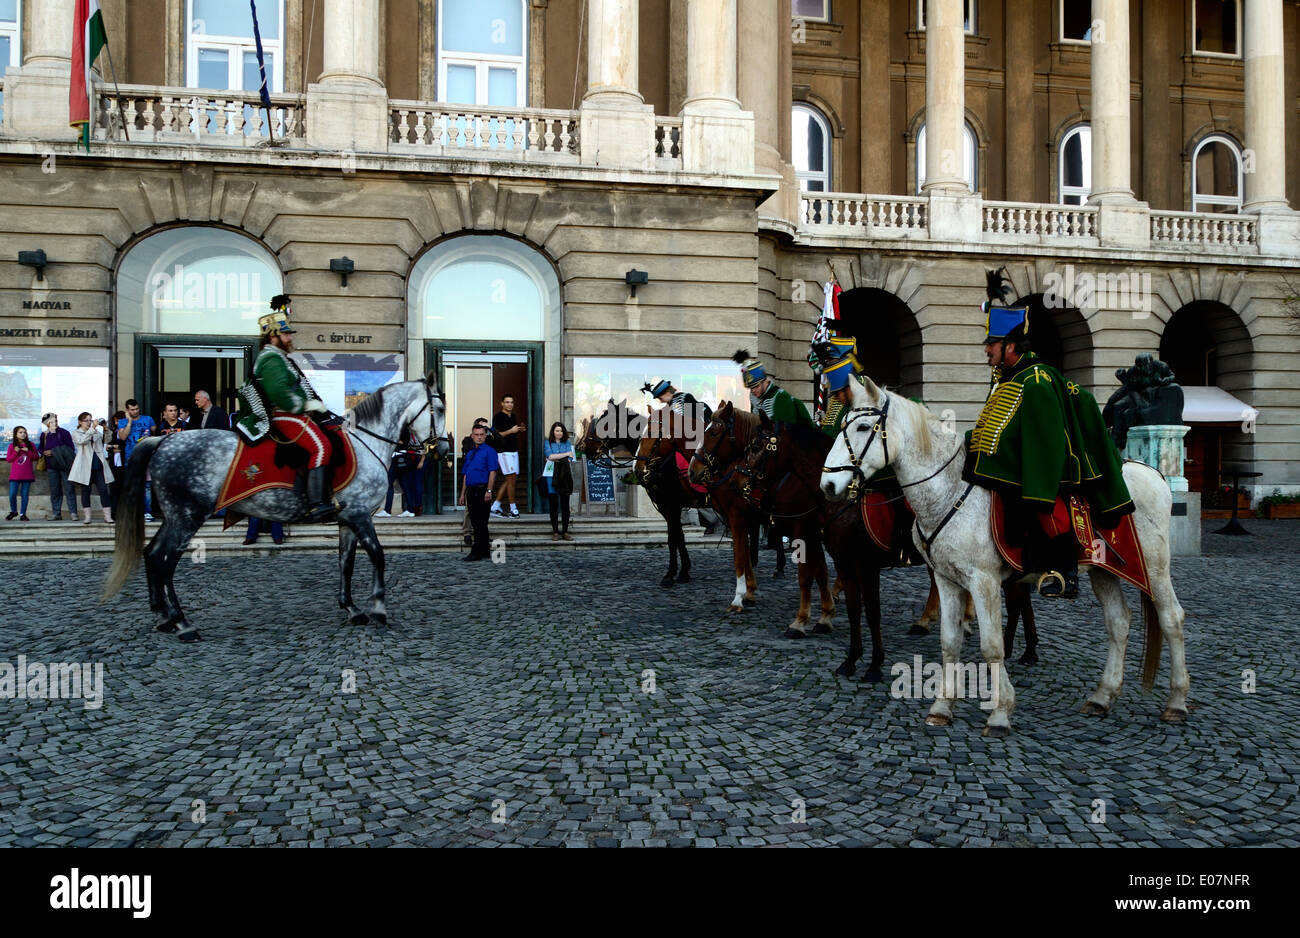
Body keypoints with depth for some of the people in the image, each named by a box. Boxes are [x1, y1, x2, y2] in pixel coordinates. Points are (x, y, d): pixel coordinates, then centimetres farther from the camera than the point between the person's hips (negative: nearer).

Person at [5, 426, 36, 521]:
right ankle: (13, 511, 17)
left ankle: (23, 514, 8)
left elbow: (36, 457, 5)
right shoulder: (12, 446, 7)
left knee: (25, 494, 1)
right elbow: (8, 459, 4)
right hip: (15, 475, 0)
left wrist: (28, 451, -10)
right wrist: (16, 452, -11)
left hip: (27, 474, 0)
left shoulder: (30, 445, 8)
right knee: (12, 494, -5)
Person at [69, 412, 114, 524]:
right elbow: (82, 440, -18)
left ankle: (107, 516, -4)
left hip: (98, 466, 3)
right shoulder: (76, 433, 5)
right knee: (85, 491, 4)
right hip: (85, 467, -3)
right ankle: (86, 517, 11)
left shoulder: (97, 432, 17)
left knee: (103, 490, -4)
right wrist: (92, 429, -25)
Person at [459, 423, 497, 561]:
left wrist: (489, 491, -19)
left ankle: (477, 552, -6)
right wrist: (463, 493, 17)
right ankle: (484, 551, 17)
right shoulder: (470, 454, 19)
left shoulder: (489, 451, -3)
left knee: (480, 523, -7)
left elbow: (492, 472, -11)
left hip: (482, 490, -8)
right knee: (475, 522, 10)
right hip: (471, 491, 8)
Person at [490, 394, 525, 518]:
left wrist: (520, 430, 6)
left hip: (514, 451, 8)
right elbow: (496, 435, -13)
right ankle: (513, 508, 0)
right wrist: (511, 431, -20)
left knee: (508, 480, 8)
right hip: (504, 451, -8)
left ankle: (495, 506, 13)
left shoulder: (513, 417, 16)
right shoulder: (498, 417, -8)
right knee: (511, 479, -7)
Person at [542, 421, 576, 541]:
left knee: (565, 505, 0)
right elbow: (550, 455, -9)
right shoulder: (548, 443, 9)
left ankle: (565, 531, 6)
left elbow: (570, 460, 1)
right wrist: (566, 454, -5)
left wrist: (555, 458, -9)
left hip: (565, 476, 1)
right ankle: (555, 531, 6)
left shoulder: (567, 444, 13)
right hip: (552, 476, -1)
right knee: (554, 504, 0)